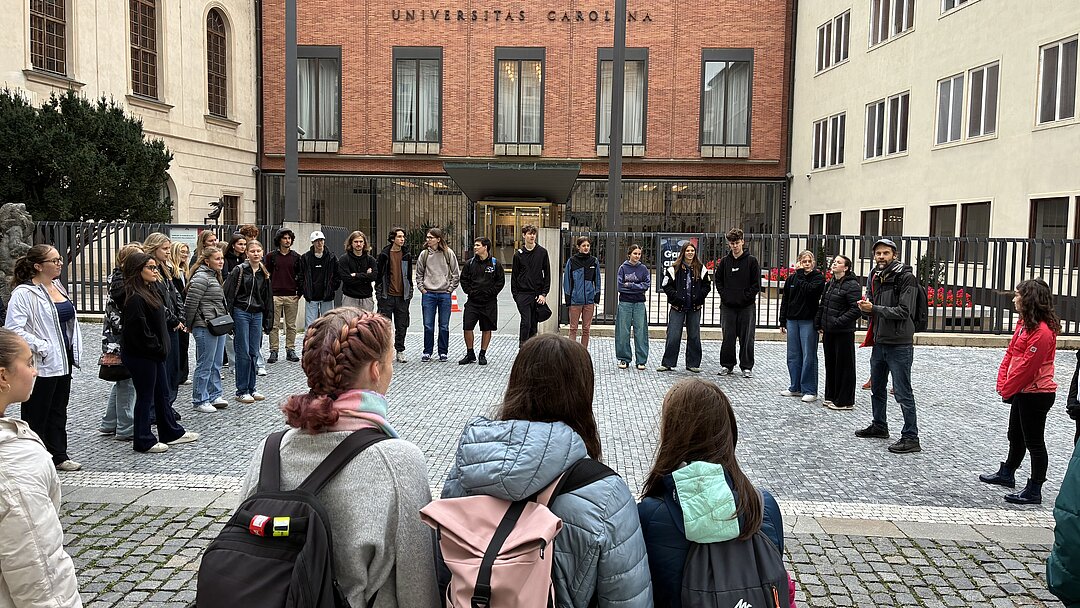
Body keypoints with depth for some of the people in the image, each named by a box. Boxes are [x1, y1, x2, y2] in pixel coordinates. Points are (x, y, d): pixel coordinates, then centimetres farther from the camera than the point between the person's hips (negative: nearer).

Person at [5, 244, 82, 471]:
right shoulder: (24, 293, -15)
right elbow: (13, 329, -22)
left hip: (63, 362, 8)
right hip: (40, 365, -8)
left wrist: (75, 347, 11)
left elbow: (70, 319, 20)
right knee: (36, 416, 4)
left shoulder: (58, 286, 10)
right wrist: (41, 347, -21)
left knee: (58, 411, 16)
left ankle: (59, 456, 27)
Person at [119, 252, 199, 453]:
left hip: (153, 353, 10)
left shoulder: (151, 291, 11)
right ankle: (143, 441, 14)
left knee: (162, 393, 18)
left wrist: (161, 348, 10)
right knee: (145, 397, 1)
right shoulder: (134, 298, -21)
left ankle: (171, 432, 29)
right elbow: (139, 331, -24)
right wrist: (158, 349, -14)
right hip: (140, 355, -10)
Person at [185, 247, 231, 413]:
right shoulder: (201, 277, -15)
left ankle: (215, 396, 25)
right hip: (205, 327, -10)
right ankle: (199, 401, 7)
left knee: (216, 364, 15)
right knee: (205, 365, -2)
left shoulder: (215, 276, 16)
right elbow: (190, 302, -16)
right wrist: (190, 324, -6)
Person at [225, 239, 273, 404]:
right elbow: (229, 294, -8)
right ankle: (241, 391, 4)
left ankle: (251, 388, 17)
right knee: (243, 353, -3)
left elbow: (268, 299, 16)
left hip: (257, 315, 5)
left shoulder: (264, 273, 11)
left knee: (254, 353, 7)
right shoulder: (239, 270, -5)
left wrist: (267, 321, 13)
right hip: (241, 313, -5)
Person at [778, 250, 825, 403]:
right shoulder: (791, 278, 11)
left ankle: (810, 391, 2)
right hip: (792, 320, 5)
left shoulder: (818, 277, -2)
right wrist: (782, 322, 11)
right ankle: (795, 387, 20)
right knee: (793, 356, 10)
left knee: (809, 356, -3)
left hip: (809, 321, -5)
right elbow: (785, 300, 14)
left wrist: (800, 275, -9)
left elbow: (809, 290, -21)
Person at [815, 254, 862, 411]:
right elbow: (822, 306, 19)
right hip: (829, 332, 8)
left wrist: (839, 322, -22)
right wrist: (818, 324, 11)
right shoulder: (830, 284, 14)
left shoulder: (852, 285, -12)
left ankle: (844, 401, 8)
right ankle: (831, 397, 26)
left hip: (844, 333, -8)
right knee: (830, 364, 15)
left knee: (844, 366, 0)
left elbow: (856, 309, -18)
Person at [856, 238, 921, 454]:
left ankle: (911, 438, 3)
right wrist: (865, 308, -7)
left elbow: (904, 311, -19)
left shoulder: (906, 278, -11)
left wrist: (874, 309, -21)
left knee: (903, 393, -4)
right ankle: (879, 426, 36)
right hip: (879, 342, 8)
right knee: (877, 388, 20)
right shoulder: (875, 278, 11)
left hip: (899, 345, -8)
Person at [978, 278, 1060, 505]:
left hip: (1036, 394, -10)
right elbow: (1010, 354, 9)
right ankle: (1007, 474, 42)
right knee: (1016, 436, 24)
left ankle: (1034, 492, 9)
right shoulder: (1025, 323, 8)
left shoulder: (1042, 331, -23)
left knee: (1034, 442, 0)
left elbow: (1027, 366, -23)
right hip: (1021, 391, 10)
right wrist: (1003, 382, 1)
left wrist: (1007, 389, -14)